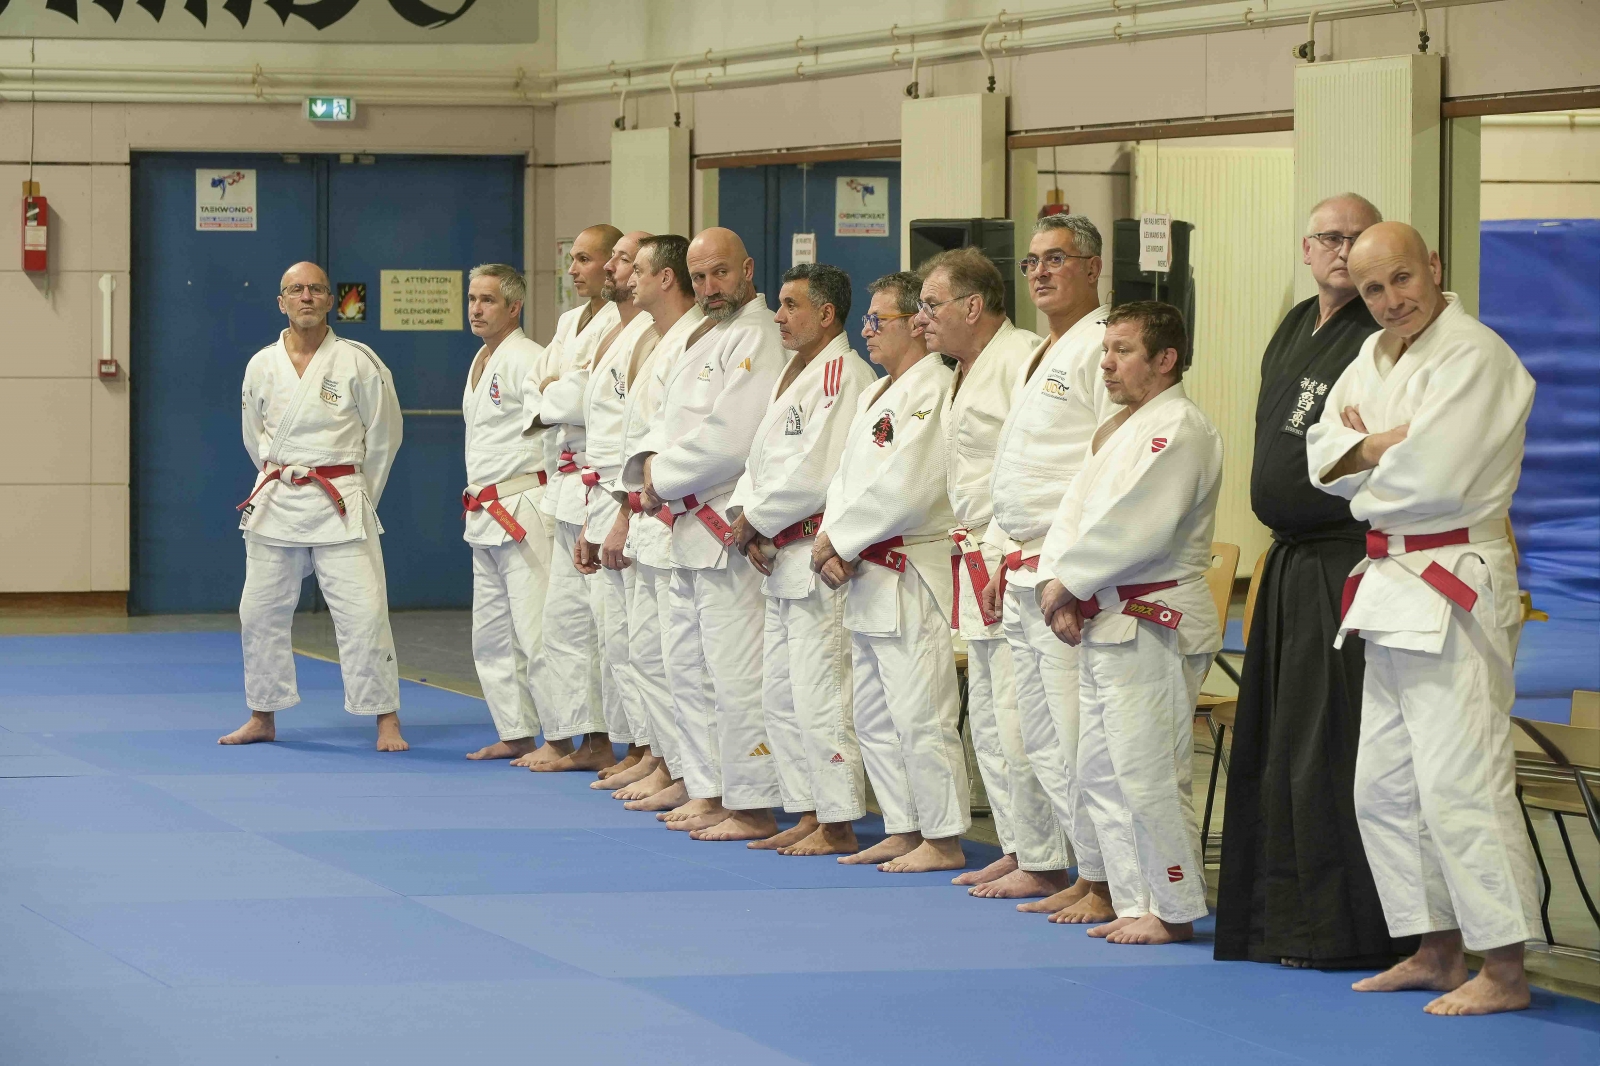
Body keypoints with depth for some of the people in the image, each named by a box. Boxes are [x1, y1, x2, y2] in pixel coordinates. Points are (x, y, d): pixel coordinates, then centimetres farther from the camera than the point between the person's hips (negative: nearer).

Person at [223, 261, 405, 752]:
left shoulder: (358, 362, -5)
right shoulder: (261, 366, 4)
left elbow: (384, 434, 3)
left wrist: (359, 494, 8)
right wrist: (282, 483, 14)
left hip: (340, 506, -4)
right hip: (276, 503, 4)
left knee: (362, 610, -10)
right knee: (260, 611, 9)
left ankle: (386, 720, -3)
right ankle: (262, 718, 22)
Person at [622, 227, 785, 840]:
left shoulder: (757, 337, -14)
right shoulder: (704, 338, 18)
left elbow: (730, 439, -22)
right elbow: (671, 416, 21)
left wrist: (664, 477, -11)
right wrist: (652, 461, -1)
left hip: (729, 529, -11)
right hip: (691, 528, 11)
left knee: (734, 672, -10)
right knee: (689, 666, 16)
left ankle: (753, 807, -6)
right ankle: (710, 794, 24)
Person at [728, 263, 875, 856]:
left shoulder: (843, 375, -14)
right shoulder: (795, 373, 17)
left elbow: (816, 474, -21)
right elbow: (763, 458, 19)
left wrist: (756, 520, -11)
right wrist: (746, 514, 1)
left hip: (819, 554, -11)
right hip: (782, 559, 11)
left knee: (818, 694, -9)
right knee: (780, 693, 14)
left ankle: (838, 826, -4)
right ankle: (810, 815, 21)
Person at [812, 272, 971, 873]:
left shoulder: (933, 390, -15)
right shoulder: (875, 395, 18)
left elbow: (904, 490, -22)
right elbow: (847, 478, 18)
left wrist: (839, 538, -13)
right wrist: (833, 544, 0)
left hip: (913, 574, -11)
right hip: (867, 578, 11)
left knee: (920, 713, -8)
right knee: (875, 716, 15)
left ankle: (944, 840, -1)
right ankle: (903, 831, 22)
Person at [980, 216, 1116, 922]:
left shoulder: (1104, 348, -10)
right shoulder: (1040, 358, 20)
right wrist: (1002, 562, 22)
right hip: (1024, 573, 10)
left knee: (1076, 737, -10)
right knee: (1040, 739, 11)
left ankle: (1105, 883, -4)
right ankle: (1083, 874, 18)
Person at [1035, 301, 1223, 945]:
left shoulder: (1180, 429, -13)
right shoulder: (1120, 429, 19)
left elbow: (1137, 526, -21)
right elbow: (1074, 512, 15)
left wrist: (1068, 581, -13)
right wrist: (1056, 585, -2)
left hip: (1155, 624, -10)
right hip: (1104, 625, 11)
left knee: (1146, 774, -9)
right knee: (1100, 771, 12)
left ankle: (1174, 911, 0)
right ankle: (1136, 904, 19)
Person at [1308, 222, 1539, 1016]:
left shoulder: (1476, 355, -14)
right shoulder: (1375, 359, 14)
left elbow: (1432, 474, -22)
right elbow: (1324, 452, 7)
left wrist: (1363, 455, -3)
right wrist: (1381, 447, -13)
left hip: (1456, 588, -10)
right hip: (1390, 587, 10)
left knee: (1459, 782, -14)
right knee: (1385, 785, 14)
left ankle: (1503, 970, -10)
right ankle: (1437, 952, 23)